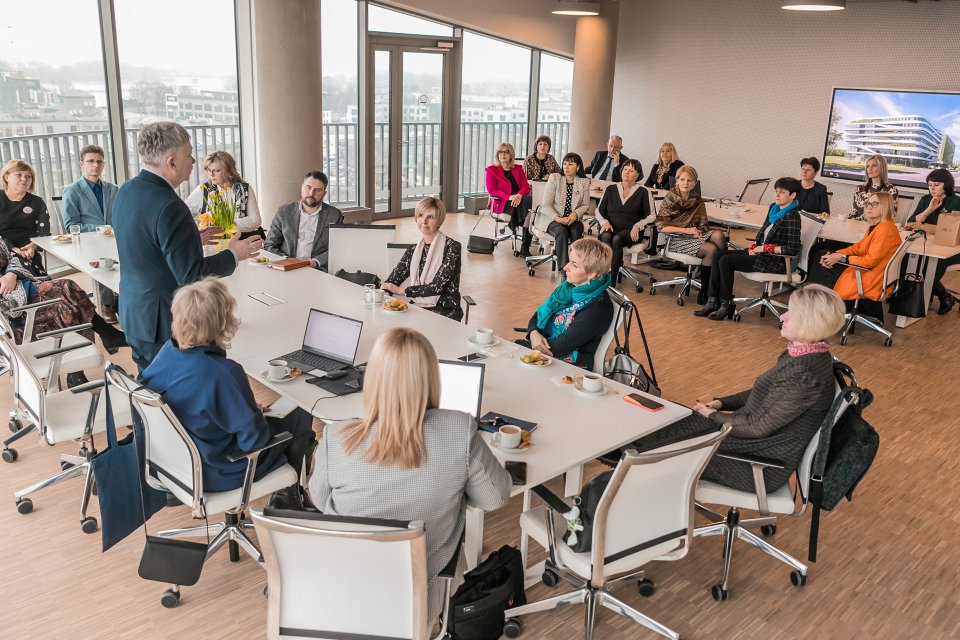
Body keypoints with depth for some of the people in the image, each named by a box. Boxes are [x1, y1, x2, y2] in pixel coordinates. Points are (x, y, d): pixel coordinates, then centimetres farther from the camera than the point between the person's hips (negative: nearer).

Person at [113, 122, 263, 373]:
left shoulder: (126, 191, 3)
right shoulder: (169, 207, -25)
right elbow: (191, 275, -23)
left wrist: (193, 240, 15)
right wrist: (234, 254, -11)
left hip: (135, 314, 9)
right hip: (165, 324, -9)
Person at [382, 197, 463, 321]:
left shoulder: (452, 247, -6)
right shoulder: (413, 250, 12)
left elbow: (437, 286, -14)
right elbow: (392, 281, 6)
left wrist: (402, 290, -11)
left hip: (445, 311, -5)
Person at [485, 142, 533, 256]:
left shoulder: (518, 169, 21)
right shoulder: (492, 169, 11)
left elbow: (526, 187, 9)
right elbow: (491, 190, -2)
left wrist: (519, 195, -16)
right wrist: (509, 197, -18)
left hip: (519, 200, 4)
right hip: (502, 203, -4)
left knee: (531, 201, -32)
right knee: (527, 204, -33)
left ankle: (525, 248, -28)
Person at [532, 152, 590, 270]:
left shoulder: (584, 182, 4)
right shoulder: (554, 178, -3)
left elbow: (586, 205, 9)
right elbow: (546, 204, -7)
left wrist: (576, 213, -13)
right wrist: (557, 218, -22)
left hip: (572, 219, 2)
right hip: (552, 218, -2)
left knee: (576, 231, -31)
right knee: (561, 231, -33)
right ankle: (564, 269, -36)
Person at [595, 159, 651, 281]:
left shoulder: (643, 192, 12)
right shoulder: (611, 189, 19)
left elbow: (650, 216, 5)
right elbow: (599, 210, 15)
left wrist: (637, 226, -12)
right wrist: (604, 222, -5)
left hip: (630, 232, -2)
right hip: (610, 228, 2)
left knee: (617, 239, -35)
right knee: (606, 237, -34)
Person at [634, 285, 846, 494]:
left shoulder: (805, 374, -29)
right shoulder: (803, 353, 1)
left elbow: (758, 426, -24)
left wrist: (714, 416, -10)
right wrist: (721, 403, 5)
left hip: (766, 466, -8)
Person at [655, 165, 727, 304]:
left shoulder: (697, 201, 10)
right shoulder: (669, 199, -4)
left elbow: (703, 225, 11)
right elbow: (661, 227, -11)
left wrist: (698, 232, -14)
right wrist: (686, 230, -17)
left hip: (693, 236, 5)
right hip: (676, 239, -5)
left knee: (718, 234, -27)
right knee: (711, 250, -28)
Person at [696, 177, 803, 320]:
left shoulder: (791, 217, -16)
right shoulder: (774, 208, 9)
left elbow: (793, 249, -20)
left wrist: (765, 248, -17)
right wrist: (754, 246, 1)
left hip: (777, 261, -9)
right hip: (762, 253, 9)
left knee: (726, 261, -17)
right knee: (720, 255, -3)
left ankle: (727, 304, -4)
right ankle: (713, 301, -5)